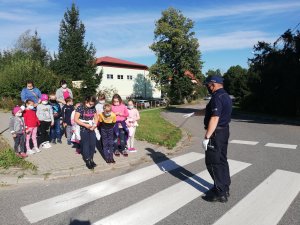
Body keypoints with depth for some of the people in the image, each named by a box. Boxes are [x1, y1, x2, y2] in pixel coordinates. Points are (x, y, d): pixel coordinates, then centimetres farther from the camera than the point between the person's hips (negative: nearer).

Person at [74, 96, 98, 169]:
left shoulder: (93, 108, 4)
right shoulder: (80, 108, -12)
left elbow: (96, 118, 11)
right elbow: (75, 119, -14)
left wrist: (94, 125, -8)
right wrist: (85, 125, -19)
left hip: (92, 129, 5)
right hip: (83, 129, -5)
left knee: (93, 144, 6)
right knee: (86, 144, 2)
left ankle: (91, 159, 22)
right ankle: (87, 161, 14)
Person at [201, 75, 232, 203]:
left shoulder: (217, 97, -18)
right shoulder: (225, 96, 15)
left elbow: (214, 118, -26)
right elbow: (210, 111, 25)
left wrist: (207, 137, -24)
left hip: (216, 133, -10)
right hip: (224, 131, 10)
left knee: (213, 162, -2)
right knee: (221, 160, 17)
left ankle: (220, 193, 6)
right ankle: (225, 188, 28)